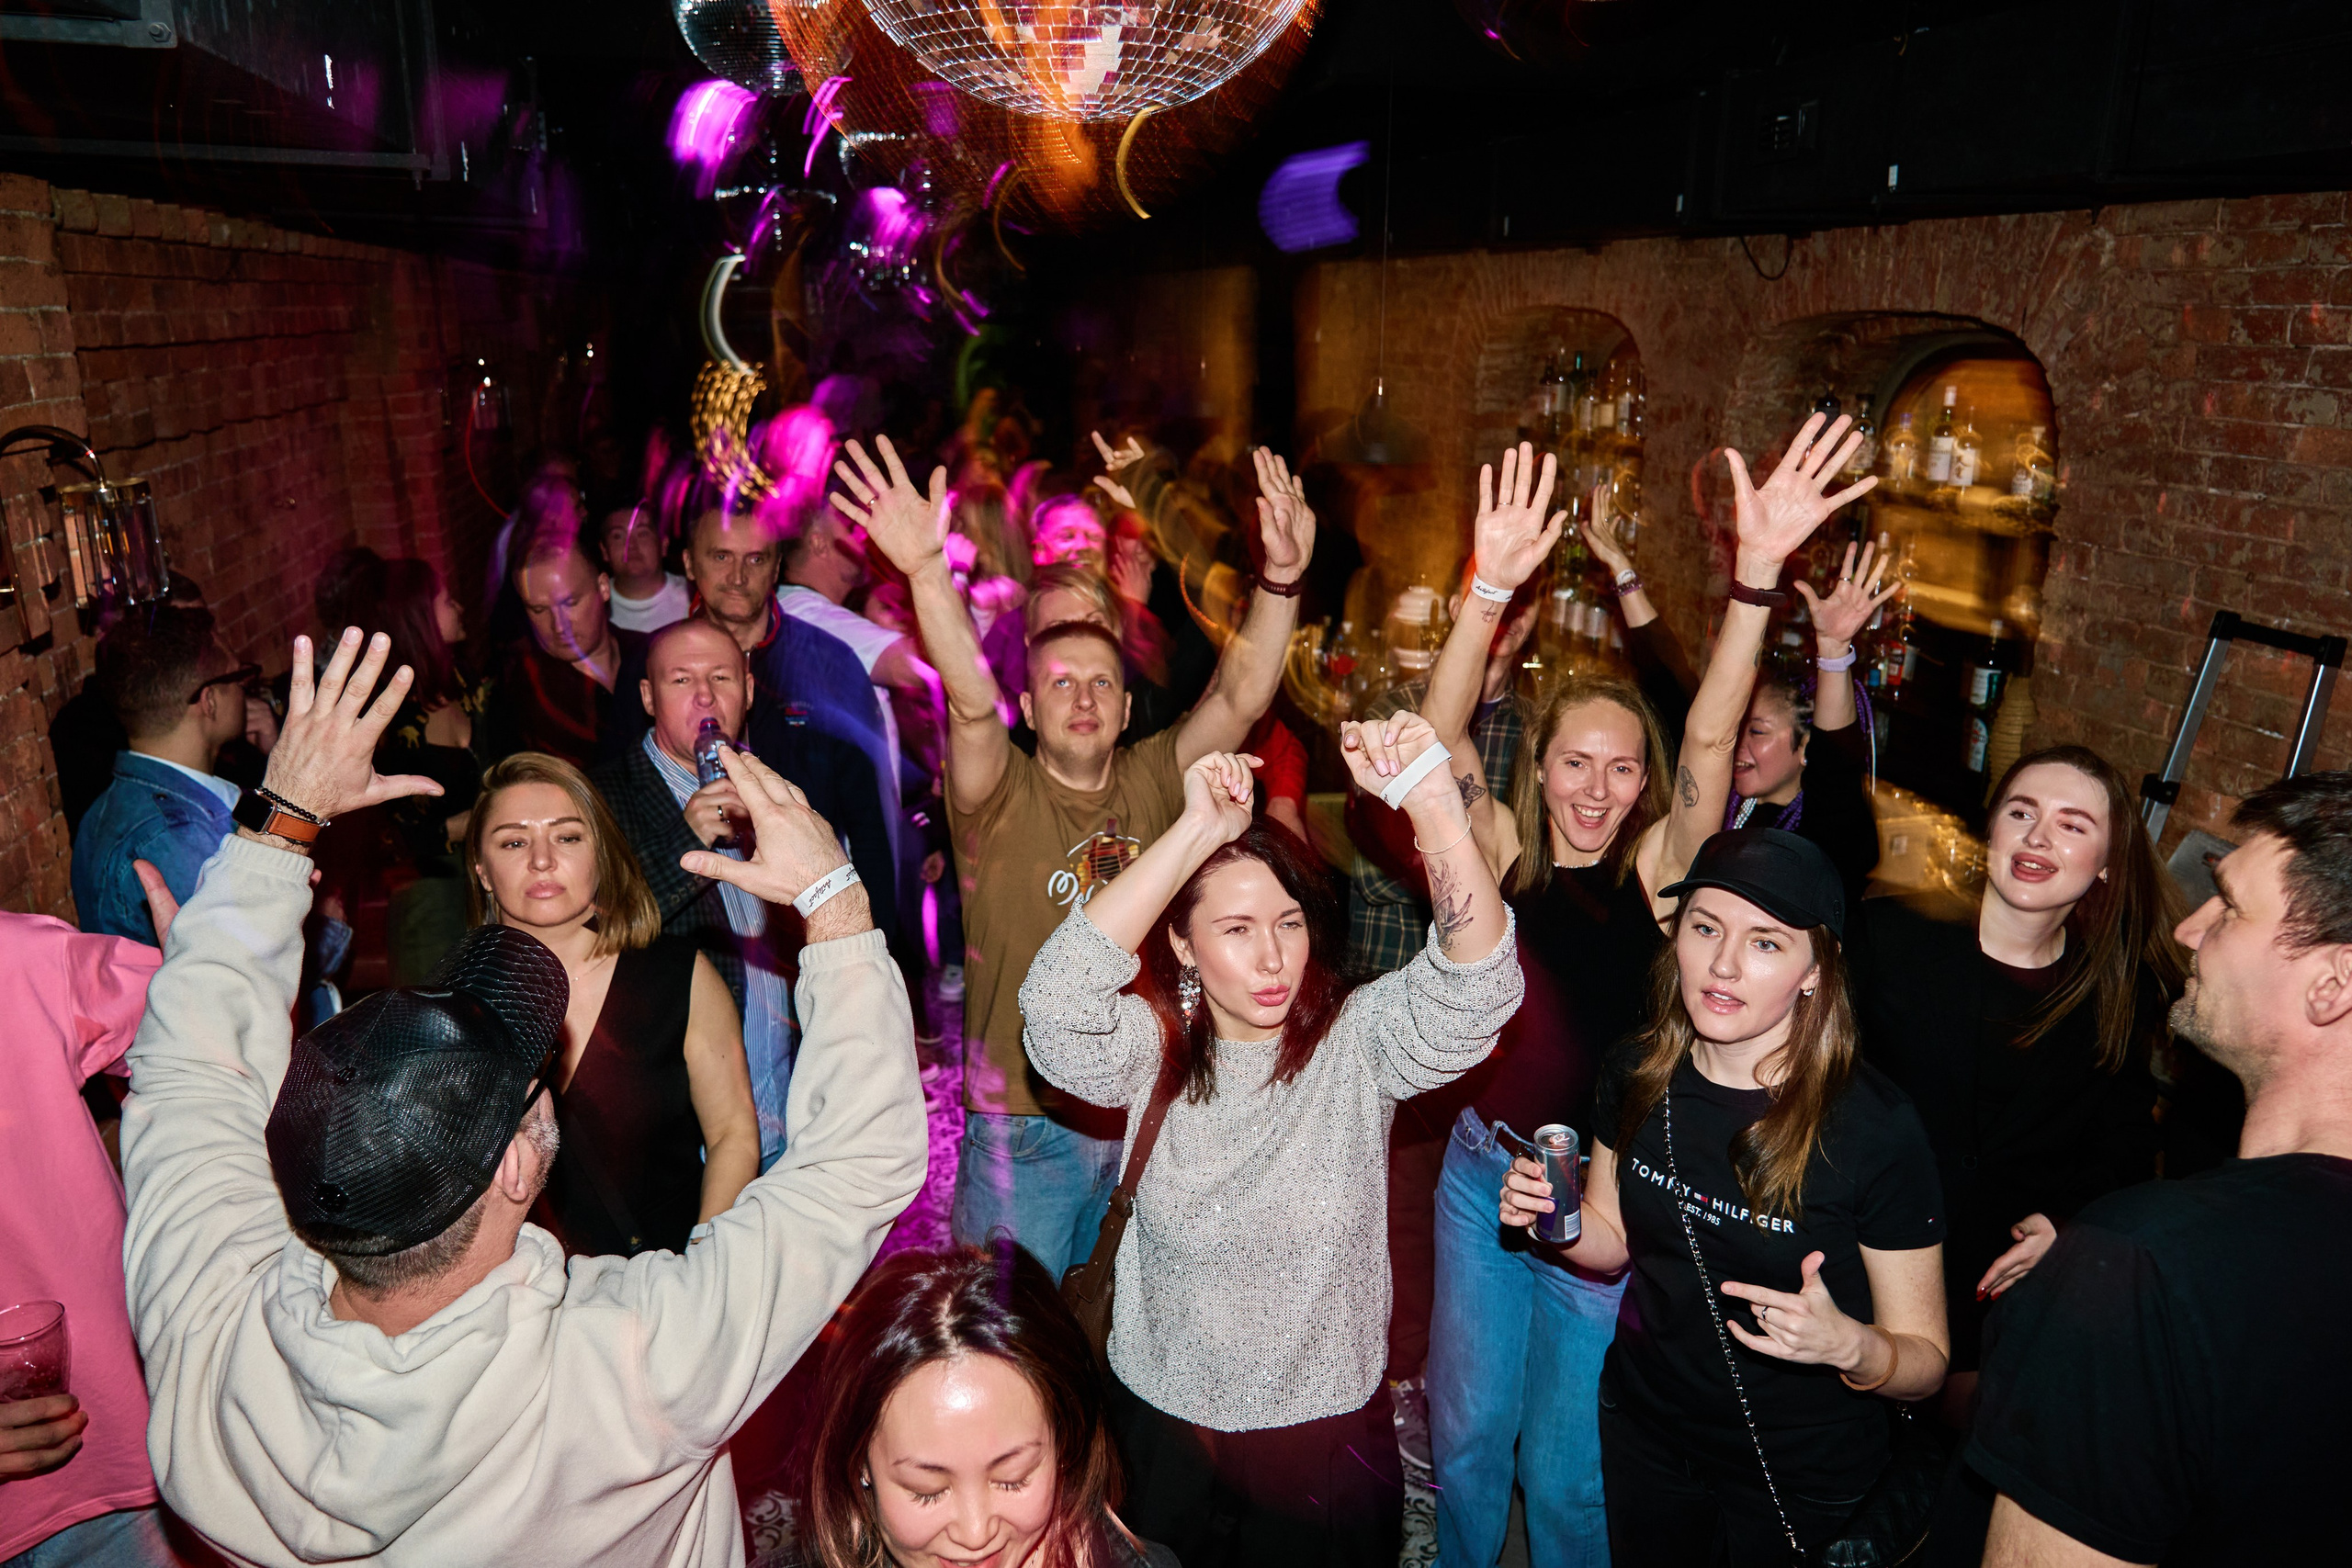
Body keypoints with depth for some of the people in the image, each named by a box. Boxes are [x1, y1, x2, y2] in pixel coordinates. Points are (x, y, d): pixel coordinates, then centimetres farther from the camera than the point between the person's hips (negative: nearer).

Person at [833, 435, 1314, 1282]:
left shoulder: (1153, 781, 3)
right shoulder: (1002, 794, -6)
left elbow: (1241, 698, -9)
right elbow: (972, 700, -25)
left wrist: (1282, 576, -22)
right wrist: (927, 570, -40)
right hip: (1022, 1125, -3)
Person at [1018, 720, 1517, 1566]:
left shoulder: (1357, 1043, -13)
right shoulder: (1155, 1050, -12)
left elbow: (1477, 979, -29)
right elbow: (1058, 1000, -31)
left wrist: (1434, 803, -43)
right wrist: (1198, 831, -36)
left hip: (1329, 1428, 0)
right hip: (1165, 1424, 1)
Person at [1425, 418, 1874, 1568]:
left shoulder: (1655, 867, -7)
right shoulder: (1504, 853, -5)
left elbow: (1709, 738, -21)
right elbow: (1439, 731, -19)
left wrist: (1757, 574, -33)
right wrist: (1493, 586, -33)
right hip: (1482, 1170, 1)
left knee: (1563, 1465, 14)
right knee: (1467, 1426, 19)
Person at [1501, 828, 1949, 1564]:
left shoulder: (1878, 1128, -24)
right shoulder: (1638, 1075, -11)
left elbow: (1924, 1359, -15)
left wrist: (1849, 1345, -35)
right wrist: (1558, 1218, -16)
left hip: (1801, 1477, -4)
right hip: (1644, 1430, 4)